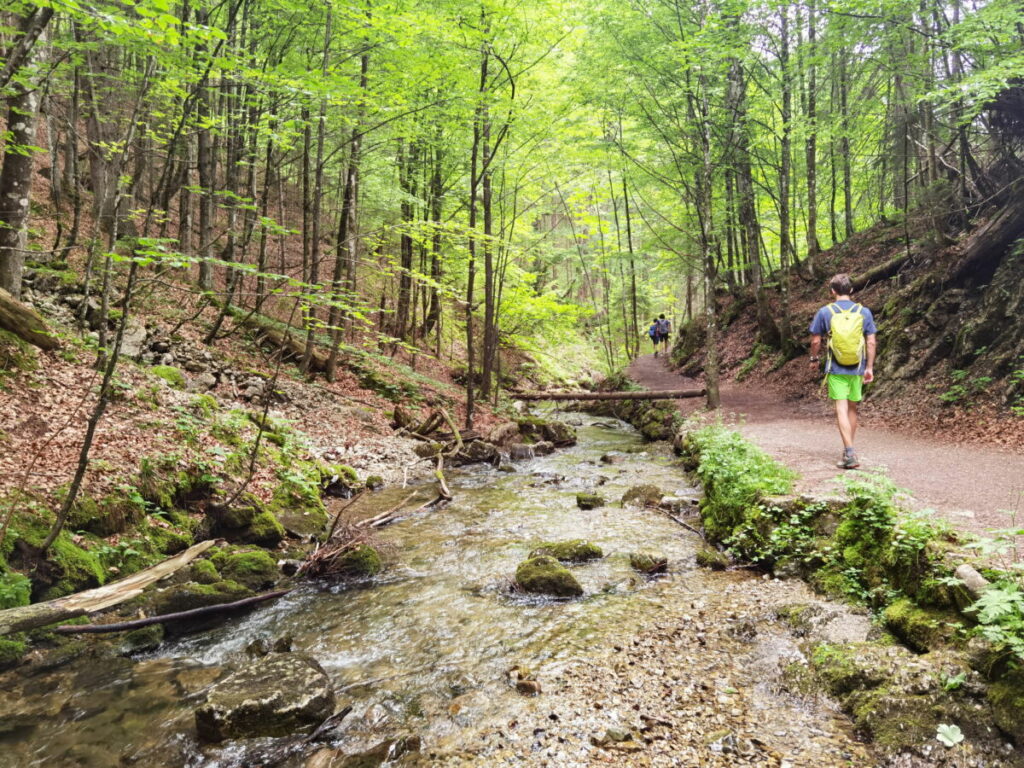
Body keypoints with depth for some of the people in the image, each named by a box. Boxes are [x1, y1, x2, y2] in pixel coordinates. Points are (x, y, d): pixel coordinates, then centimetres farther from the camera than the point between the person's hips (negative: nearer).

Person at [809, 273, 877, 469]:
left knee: (841, 409, -4)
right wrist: (869, 368, 5)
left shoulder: (825, 312, -5)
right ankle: (849, 451, 26)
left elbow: (815, 340, -1)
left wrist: (814, 359, 16)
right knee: (852, 409, 15)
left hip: (836, 369, -3)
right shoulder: (864, 312, 1)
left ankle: (850, 453, -14)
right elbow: (871, 342, 0)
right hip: (857, 369, 3)